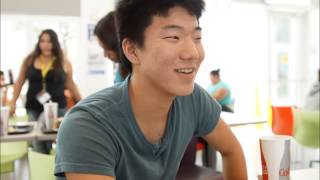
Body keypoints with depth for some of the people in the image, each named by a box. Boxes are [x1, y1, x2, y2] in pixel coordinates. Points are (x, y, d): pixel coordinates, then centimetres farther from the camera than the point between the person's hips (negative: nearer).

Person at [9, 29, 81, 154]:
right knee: (39, 146, 5)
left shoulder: (64, 62, 1)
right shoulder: (29, 60, 5)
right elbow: (19, 82, 11)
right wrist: (13, 103, 6)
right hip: (33, 109, 2)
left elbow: (70, 84, 10)